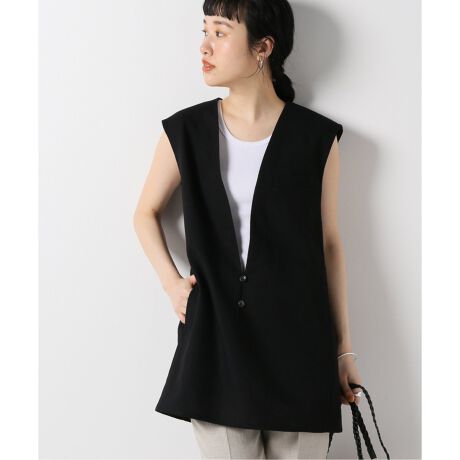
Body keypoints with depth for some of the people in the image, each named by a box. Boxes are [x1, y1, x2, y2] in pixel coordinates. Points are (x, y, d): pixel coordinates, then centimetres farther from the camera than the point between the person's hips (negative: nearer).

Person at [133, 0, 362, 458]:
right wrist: (171, 283, 0)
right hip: (215, 339, 1)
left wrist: (343, 349, 6)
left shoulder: (316, 137, -2)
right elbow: (146, 212, 16)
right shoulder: (186, 131, 1)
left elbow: (329, 243, 4)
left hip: (299, 341, 0)